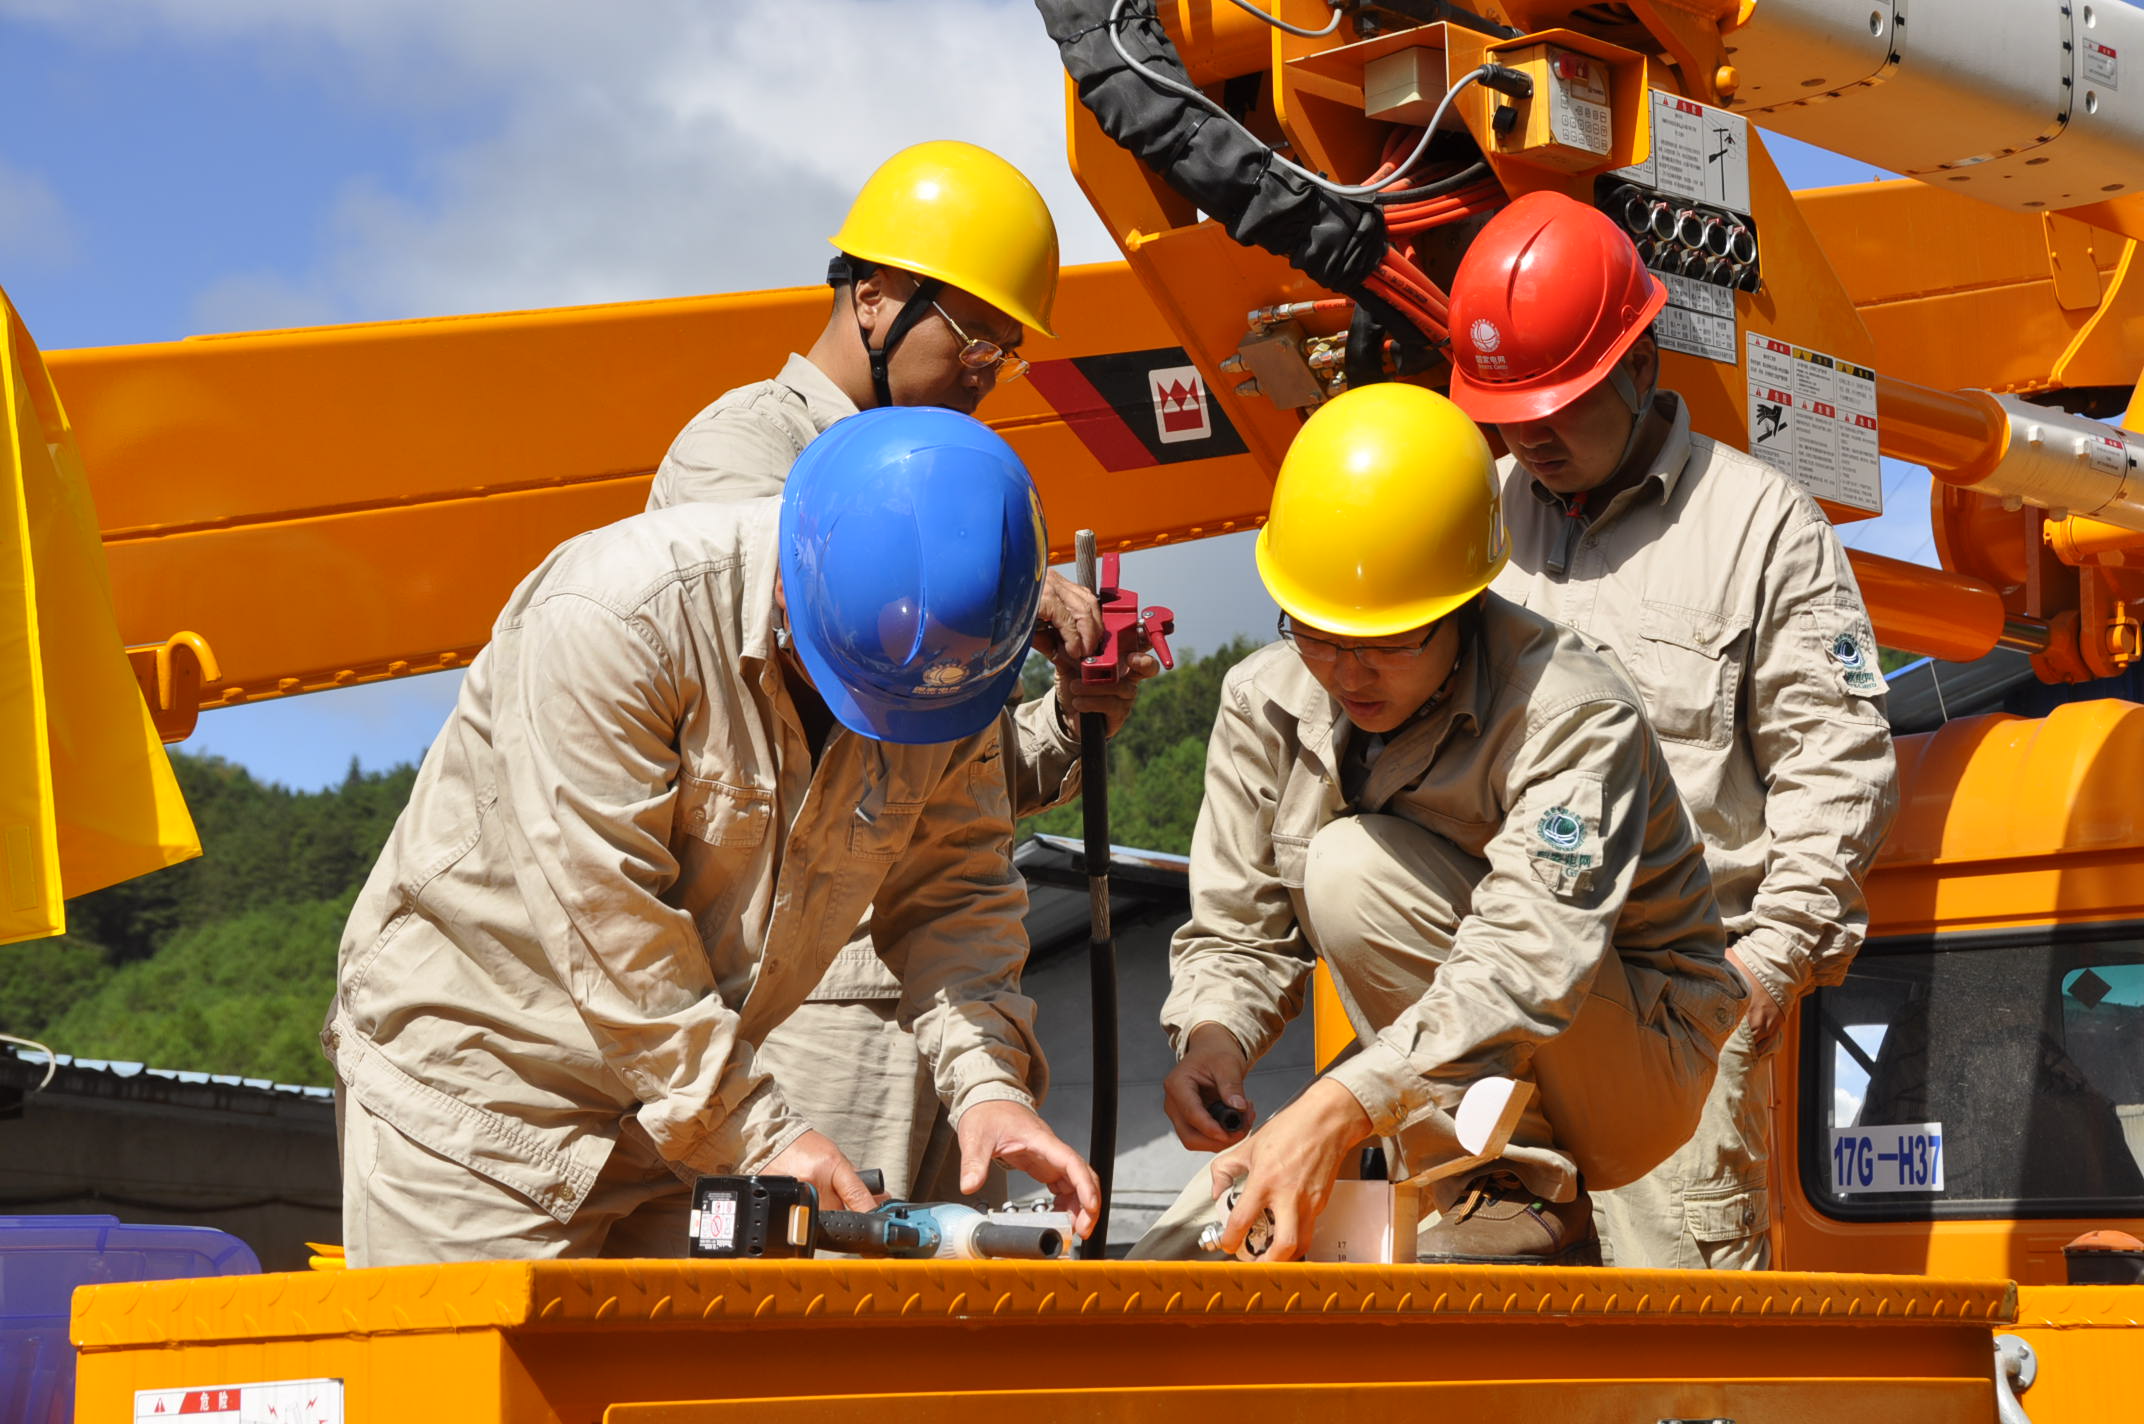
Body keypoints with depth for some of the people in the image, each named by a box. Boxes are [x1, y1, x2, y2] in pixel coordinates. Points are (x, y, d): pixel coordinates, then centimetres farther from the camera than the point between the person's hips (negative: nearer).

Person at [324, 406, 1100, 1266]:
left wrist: (988, 1078, -18)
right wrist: (764, 1139, -25)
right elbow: (608, 930, -27)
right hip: (474, 1059, -5)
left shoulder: (949, 661, -8)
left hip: (686, 1098, 5)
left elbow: (952, 889, 0)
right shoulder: (609, 617, -27)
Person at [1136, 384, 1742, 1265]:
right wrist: (1210, 1042, -25)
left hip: (1633, 1074, -6)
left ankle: (1513, 1199, -21)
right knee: (1175, 1259, -8)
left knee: (1354, 866, -28)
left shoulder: (1574, 719, -25)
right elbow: (1236, 931, -1)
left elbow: (1528, 966, -38)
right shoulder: (1267, 703, -6)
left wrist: (1337, 1110, -49)